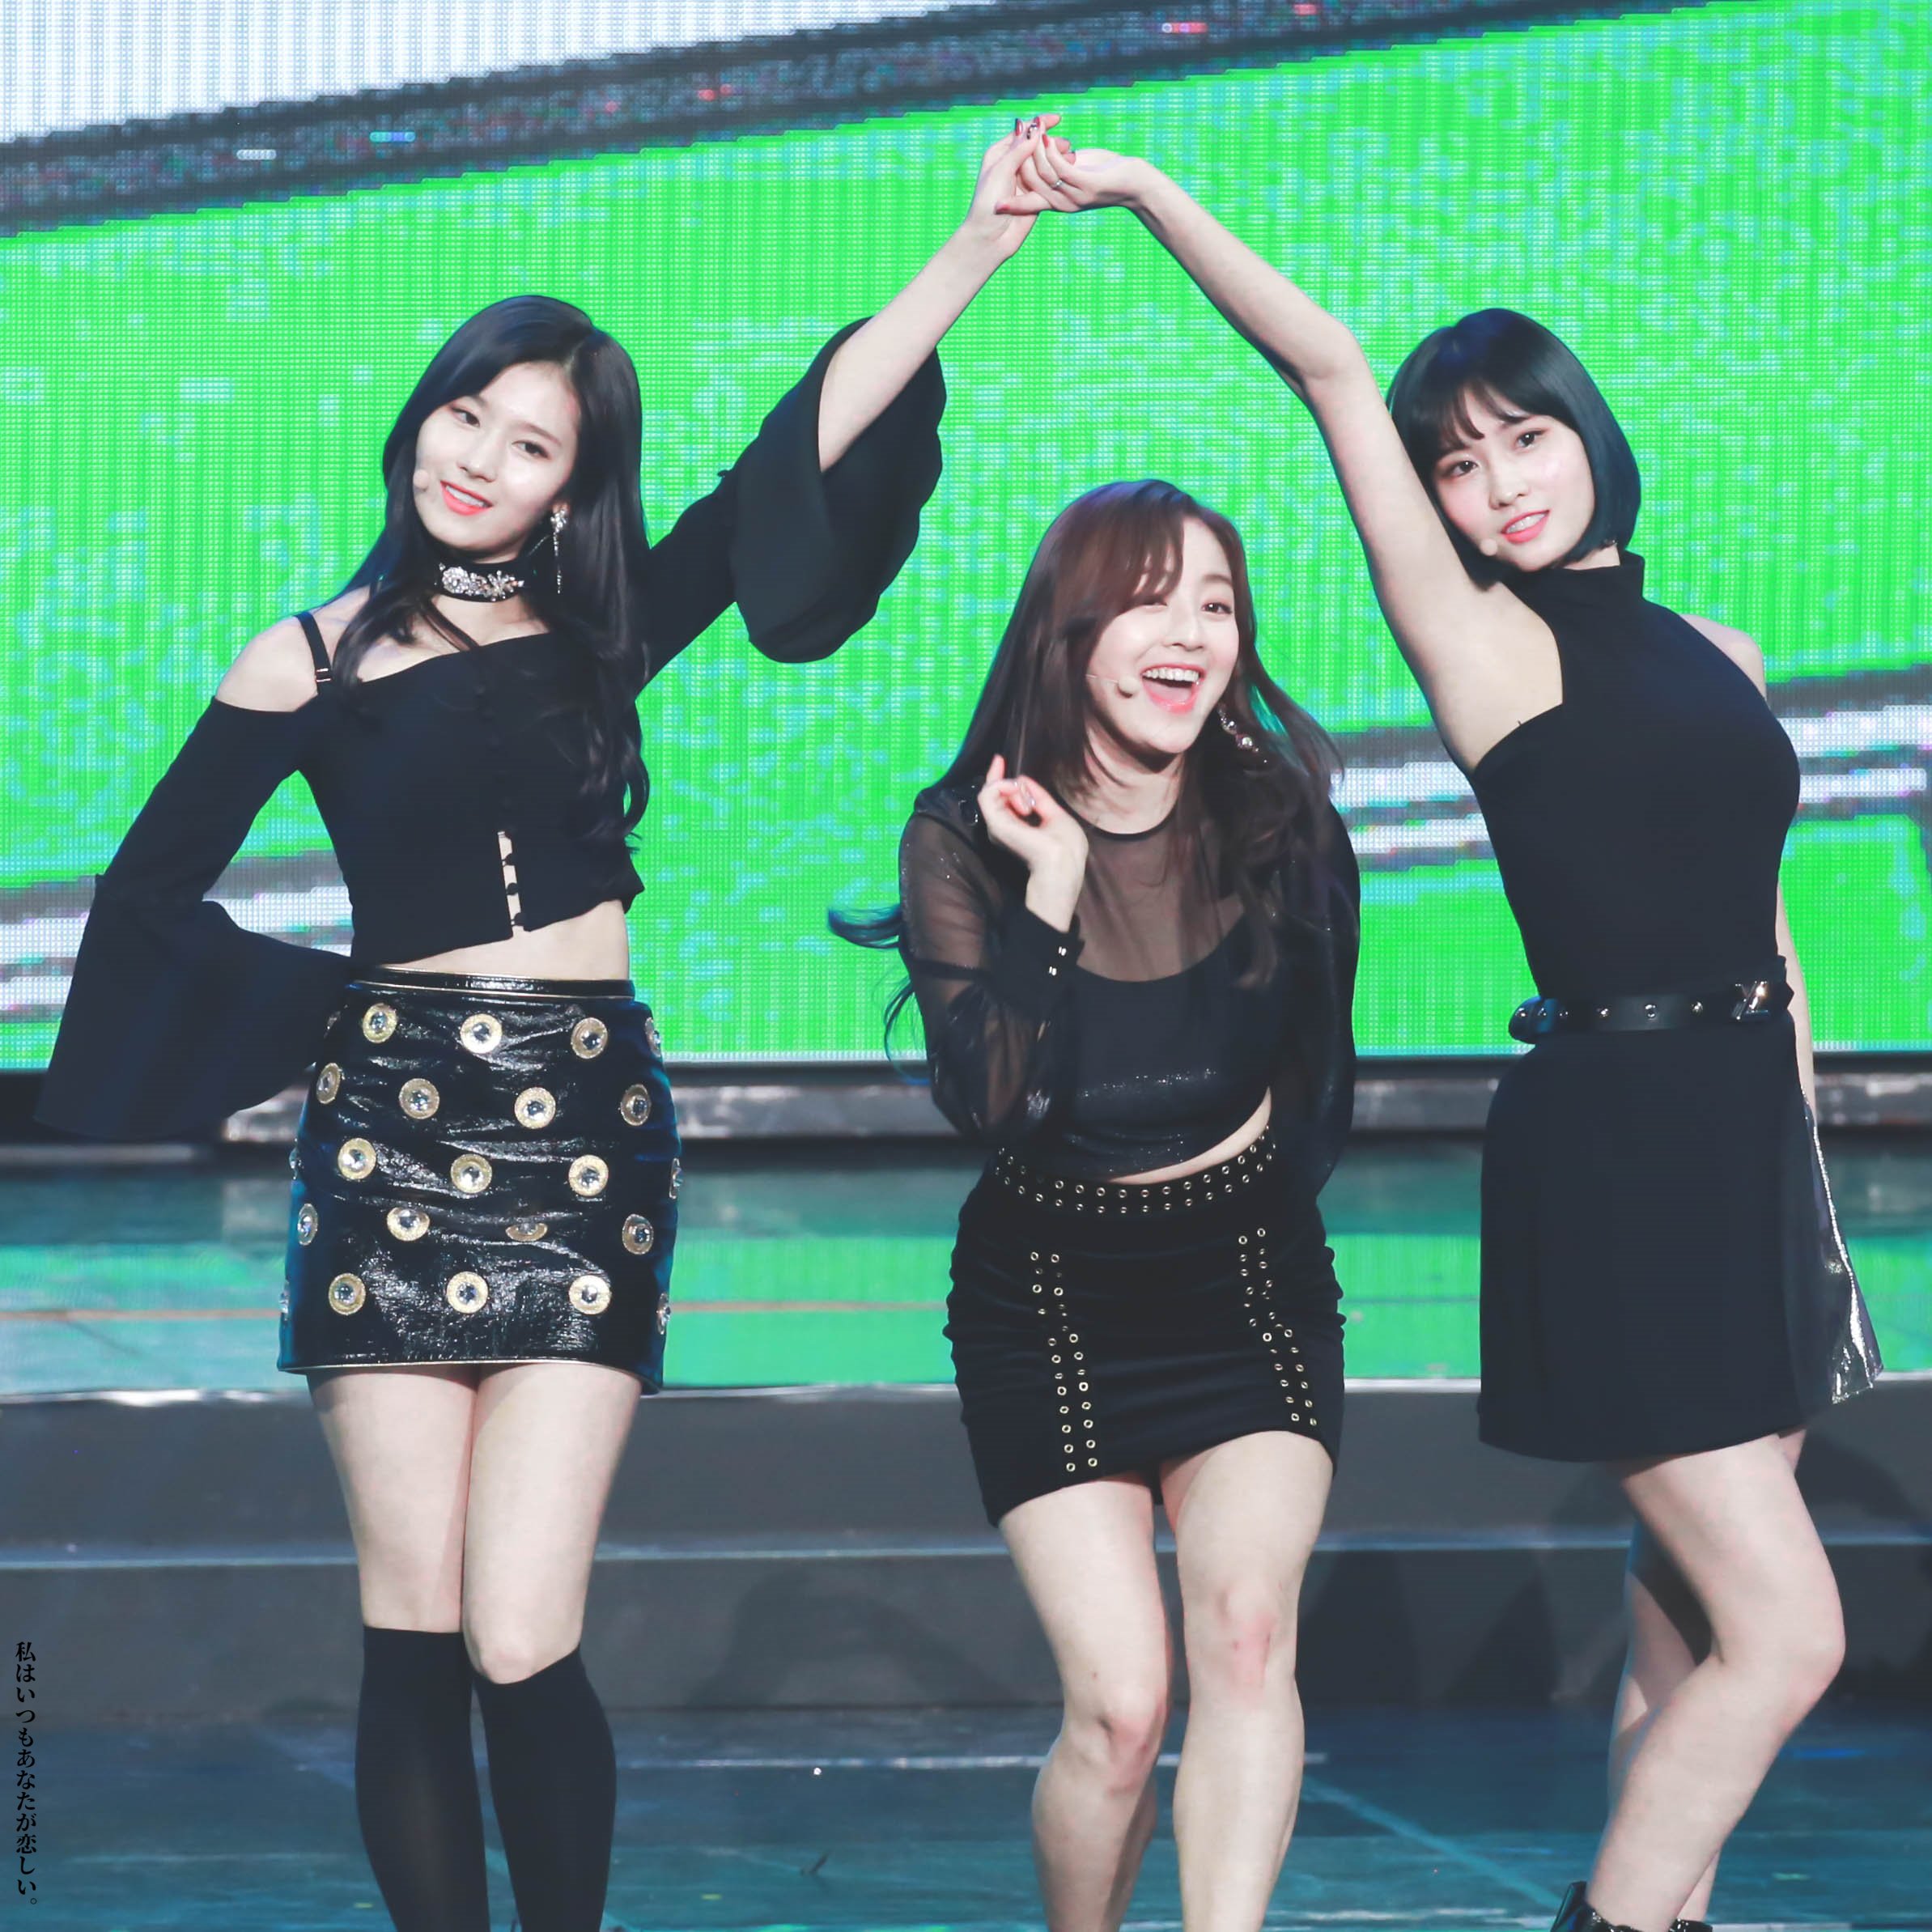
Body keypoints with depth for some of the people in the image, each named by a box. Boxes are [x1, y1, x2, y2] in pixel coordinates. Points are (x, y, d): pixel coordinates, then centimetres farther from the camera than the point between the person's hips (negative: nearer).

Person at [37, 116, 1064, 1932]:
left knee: (521, 1647, -9)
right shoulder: (315, 663, 6)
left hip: (587, 1137, 0)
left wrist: (974, 249, -5)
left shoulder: (603, 626, 10)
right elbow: (147, 898, 13)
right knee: (415, 1641, -2)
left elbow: (795, 462, 1)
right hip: (393, 1131, 0)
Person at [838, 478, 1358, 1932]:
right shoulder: (965, 839, -10)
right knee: (1120, 1706, -10)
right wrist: (1051, 881, -25)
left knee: (1245, 1627, -22)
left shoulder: (1278, 814, -4)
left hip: (1248, 1271, 1)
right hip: (1050, 1294, -1)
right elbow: (995, 1100, -23)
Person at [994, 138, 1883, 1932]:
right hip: (1609, 1153, -7)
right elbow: (1332, 372, -12)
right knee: (1782, 1632, -11)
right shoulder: (1486, 644, -3)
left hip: (1747, 1143, 7)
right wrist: (1148, 194, -19)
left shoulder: (1714, 657, 14)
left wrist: (1814, 1205, 16)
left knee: (1692, 1625, 10)